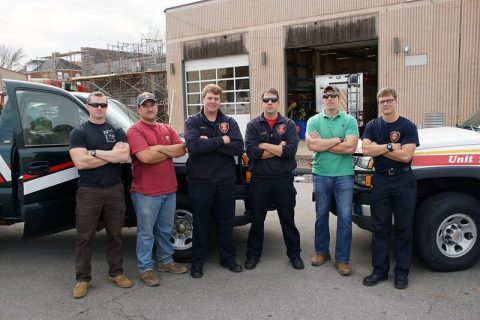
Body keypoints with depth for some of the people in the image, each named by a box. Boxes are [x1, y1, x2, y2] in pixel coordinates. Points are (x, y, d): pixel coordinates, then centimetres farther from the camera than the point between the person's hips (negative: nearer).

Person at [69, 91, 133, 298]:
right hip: (89, 191, -2)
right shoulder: (79, 133, 0)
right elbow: (81, 162, -15)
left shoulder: (117, 131, 8)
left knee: (115, 234, 11)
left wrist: (95, 152, -14)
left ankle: (116, 272, 24)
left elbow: (124, 156, -9)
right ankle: (83, 278, 16)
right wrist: (111, 154, -12)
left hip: (115, 189, 3)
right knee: (85, 237, 4)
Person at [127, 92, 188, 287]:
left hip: (169, 189, 6)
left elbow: (182, 149, -1)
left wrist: (158, 148, -13)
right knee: (146, 232, 4)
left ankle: (166, 261, 33)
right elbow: (145, 157, -22)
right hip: (146, 192, -6)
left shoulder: (167, 129, 12)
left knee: (165, 229, 18)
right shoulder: (135, 131, -8)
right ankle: (145, 269, 16)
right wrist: (170, 152, -8)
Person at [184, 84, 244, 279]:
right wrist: (222, 141, -17)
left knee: (226, 222, 14)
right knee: (200, 224, 10)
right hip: (200, 182, -2)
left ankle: (228, 258, 30)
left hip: (226, 181, 2)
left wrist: (208, 143, -17)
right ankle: (197, 262, 24)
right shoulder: (192, 122, -1)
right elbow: (193, 146, -21)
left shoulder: (230, 122, 4)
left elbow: (239, 147, -12)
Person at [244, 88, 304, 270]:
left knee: (288, 219, 12)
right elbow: (251, 152, -14)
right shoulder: (253, 125, 1)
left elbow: (291, 150, -15)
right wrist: (278, 149, -13)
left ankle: (294, 254, 27)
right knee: (257, 219, 11)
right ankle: (253, 254, 26)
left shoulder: (288, 124, 2)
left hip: (284, 179, 0)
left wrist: (264, 146, -13)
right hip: (260, 179, 0)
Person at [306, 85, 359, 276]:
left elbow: (350, 147, -15)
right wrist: (338, 140, -11)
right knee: (321, 215, 13)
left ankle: (342, 259, 12)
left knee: (345, 217, 1)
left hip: (344, 175, -1)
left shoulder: (350, 120, -1)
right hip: (321, 175, 2)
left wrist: (322, 143, -11)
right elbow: (312, 145, -13)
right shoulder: (314, 121, 3)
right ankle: (321, 251, 29)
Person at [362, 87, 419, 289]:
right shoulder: (372, 126, 7)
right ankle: (379, 270, 17)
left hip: (403, 181, -2)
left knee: (404, 228, 5)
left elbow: (406, 155, -15)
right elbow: (366, 149, -7)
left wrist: (378, 149, -9)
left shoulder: (408, 127, -3)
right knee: (380, 228, 7)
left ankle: (402, 272, 17)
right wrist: (390, 146, -13)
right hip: (381, 180, 2)